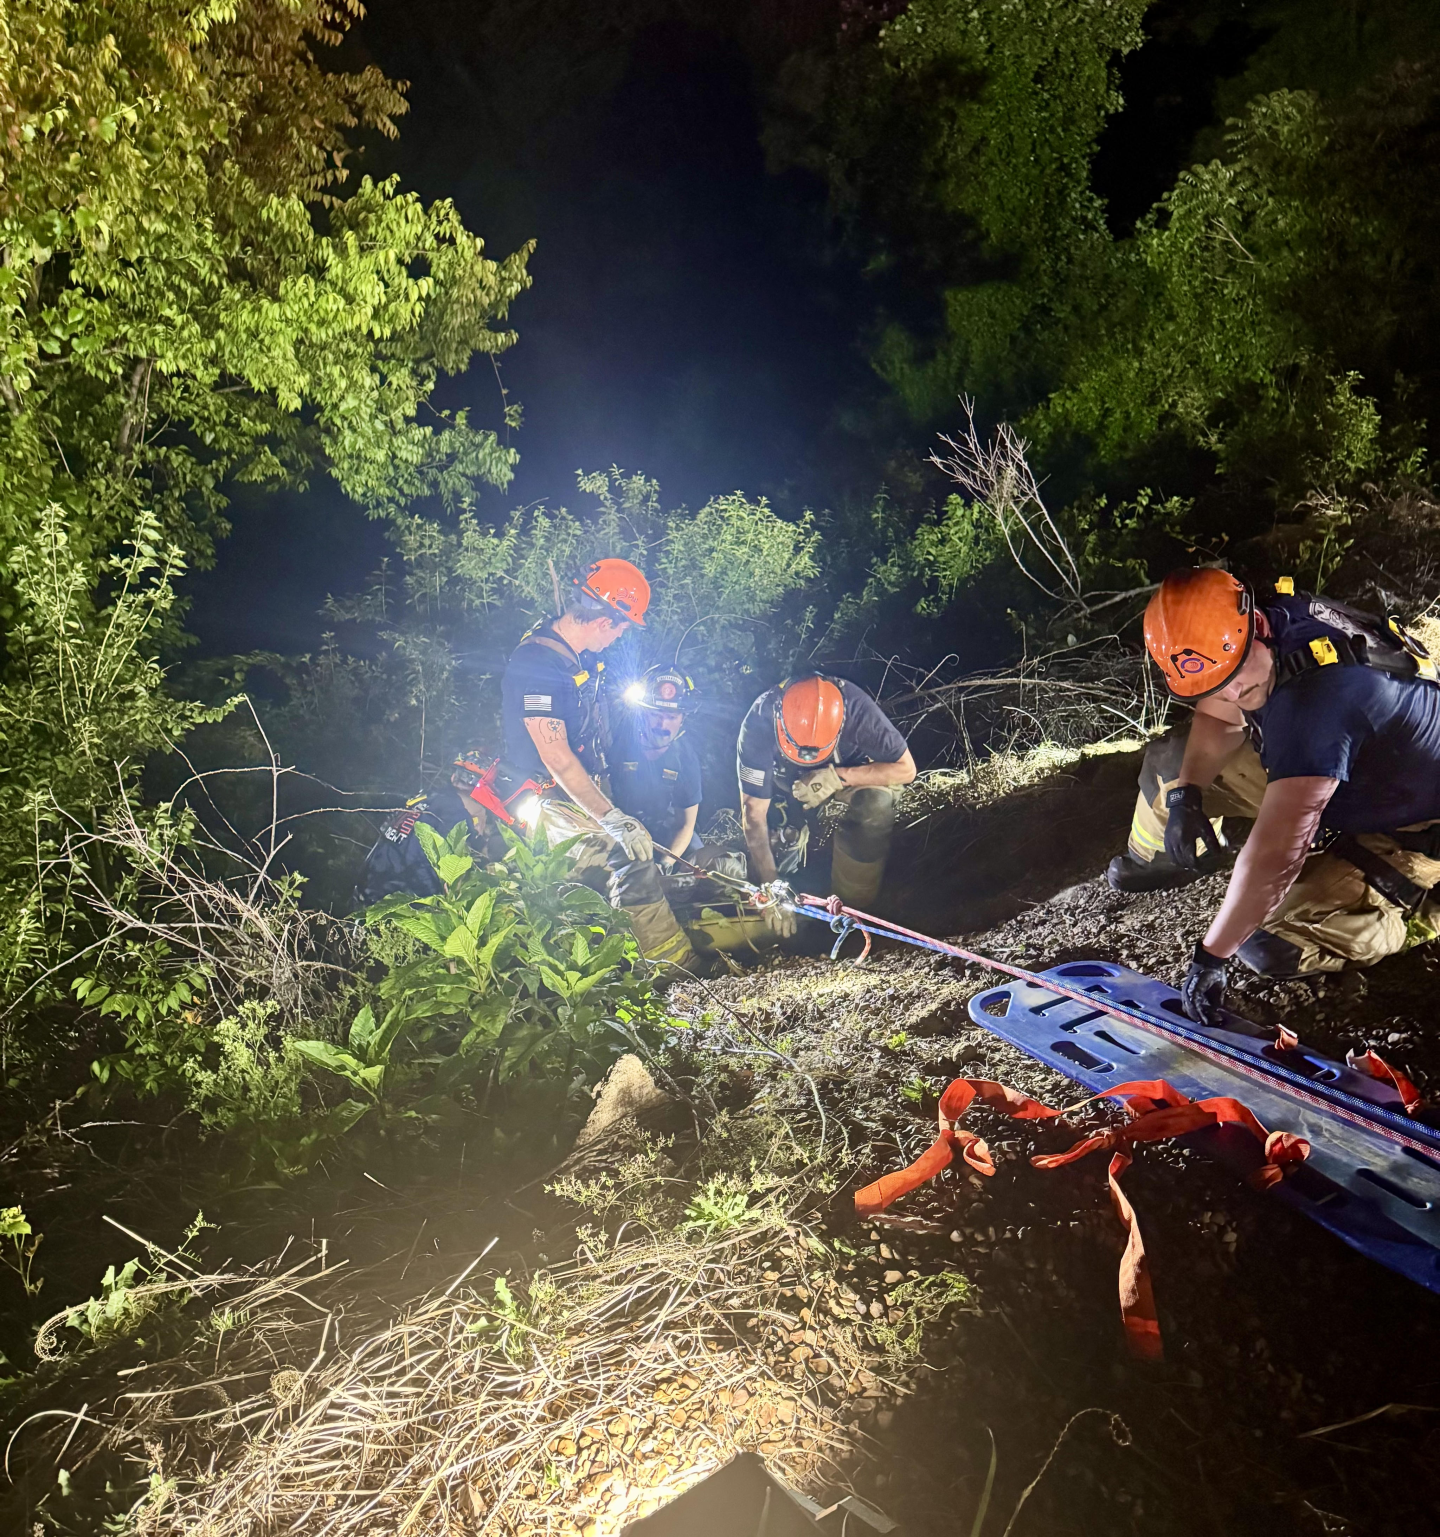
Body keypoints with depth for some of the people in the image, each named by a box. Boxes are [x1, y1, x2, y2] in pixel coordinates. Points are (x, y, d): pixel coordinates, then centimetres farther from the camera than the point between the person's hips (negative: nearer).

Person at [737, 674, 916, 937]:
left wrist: (837, 776, -40)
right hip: (787, 782, 2)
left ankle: (852, 907, -18)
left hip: (851, 774, -2)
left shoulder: (855, 707, -36)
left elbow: (905, 769, -27)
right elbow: (754, 810, -30)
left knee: (876, 802, -33)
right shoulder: (758, 722, -34)